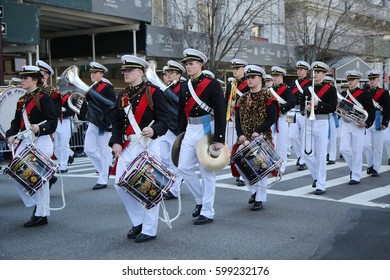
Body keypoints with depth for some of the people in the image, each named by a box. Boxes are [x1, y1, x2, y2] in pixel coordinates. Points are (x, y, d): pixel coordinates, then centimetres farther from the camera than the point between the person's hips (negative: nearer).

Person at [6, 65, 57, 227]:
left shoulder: (44, 97, -7)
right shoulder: (22, 100, 15)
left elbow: (52, 122, -13)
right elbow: (17, 121, 14)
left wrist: (40, 128, -31)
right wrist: (11, 135, -3)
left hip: (40, 142, -8)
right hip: (24, 143, 8)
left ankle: (41, 215, 10)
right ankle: (36, 206, 23)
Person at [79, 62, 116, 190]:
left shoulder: (107, 87, -8)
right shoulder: (90, 88, 14)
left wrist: (107, 122, -18)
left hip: (104, 125, -8)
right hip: (92, 123, 8)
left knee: (104, 152, -1)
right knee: (88, 149, 7)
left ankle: (103, 180, 5)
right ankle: (105, 168, 25)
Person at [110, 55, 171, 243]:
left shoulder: (154, 92, -4)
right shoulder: (122, 96, 15)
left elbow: (164, 119, -9)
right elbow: (117, 122, 14)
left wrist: (154, 130, -29)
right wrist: (116, 142, -1)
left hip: (147, 144, -6)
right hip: (127, 146, 7)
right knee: (120, 184, 5)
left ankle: (149, 230, 10)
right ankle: (138, 221, 23)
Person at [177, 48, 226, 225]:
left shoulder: (212, 84, -10)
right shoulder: (185, 87, 11)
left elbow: (221, 113, -15)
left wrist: (219, 139, -19)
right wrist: (180, 134, 15)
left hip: (206, 130, -7)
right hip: (190, 131, 7)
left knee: (207, 172, 0)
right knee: (183, 167, 6)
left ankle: (207, 212, 11)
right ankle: (201, 199, 25)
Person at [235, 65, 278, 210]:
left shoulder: (267, 96, -4)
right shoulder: (242, 98, 11)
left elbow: (272, 118, -12)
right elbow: (238, 119, 9)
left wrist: (258, 131, -20)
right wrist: (240, 134, -8)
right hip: (245, 139, 5)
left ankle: (260, 199, 7)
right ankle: (254, 191, 30)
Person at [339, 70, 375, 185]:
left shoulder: (364, 94, -5)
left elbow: (371, 111, -6)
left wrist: (366, 123, -17)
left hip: (358, 126, -5)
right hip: (345, 124, 5)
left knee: (357, 151, -1)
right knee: (344, 149, -1)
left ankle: (356, 177, 7)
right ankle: (354, 168, 24)